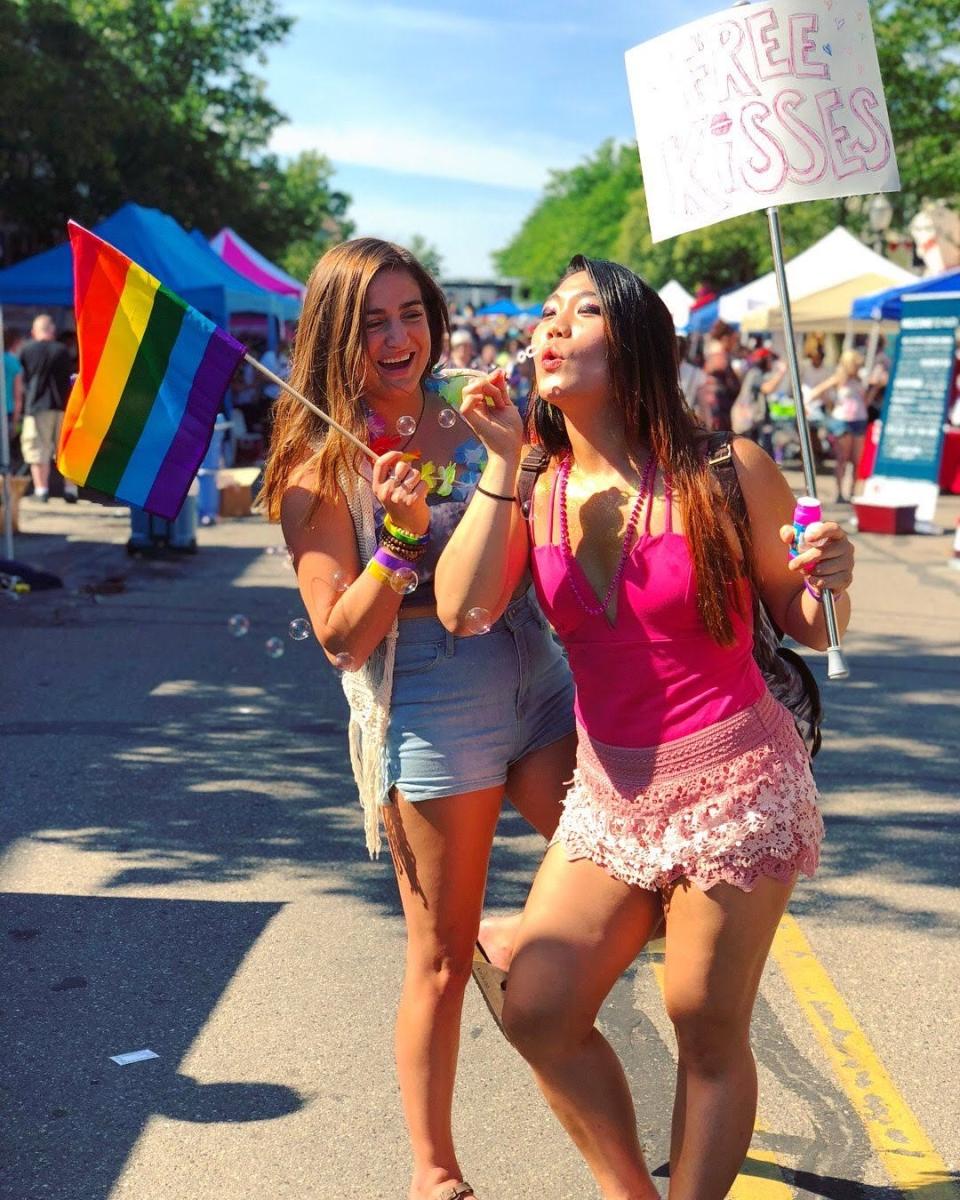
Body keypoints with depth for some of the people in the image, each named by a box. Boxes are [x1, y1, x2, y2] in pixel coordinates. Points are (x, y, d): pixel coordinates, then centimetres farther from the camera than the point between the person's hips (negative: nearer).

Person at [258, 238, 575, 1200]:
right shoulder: (319, 465, -7)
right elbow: (341, 638, -11)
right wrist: (400, 540, -23)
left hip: (538, 683, 5)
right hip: (429, 716, -5)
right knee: (439, 963, 5)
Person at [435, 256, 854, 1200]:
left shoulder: (726, 473, -9)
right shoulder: (534, 491, 2)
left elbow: (805, 628, 1)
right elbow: (461, 610, -14)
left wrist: (827, 581, -21)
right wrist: (502, 461, -13)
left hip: (733, 787, -4)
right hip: (610, 795, 5)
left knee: (708, 1035, 4)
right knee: (535, 1012, 3)